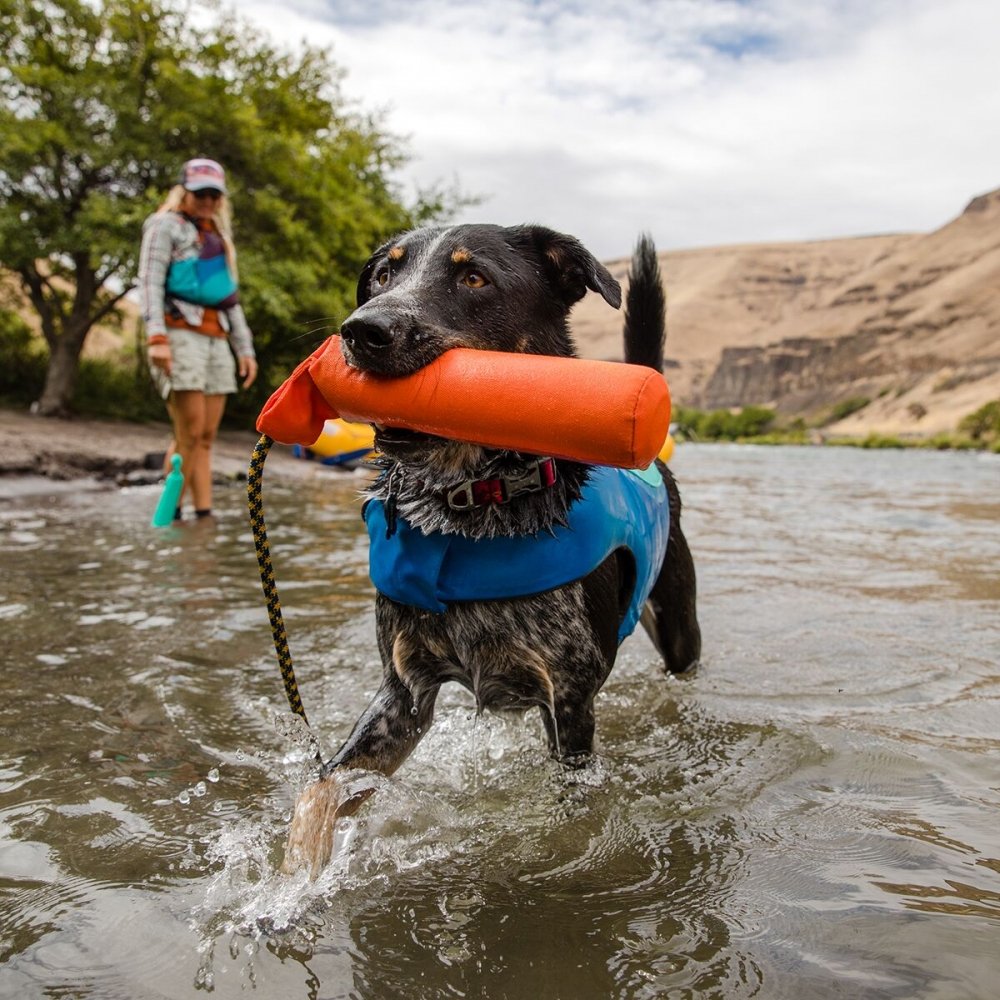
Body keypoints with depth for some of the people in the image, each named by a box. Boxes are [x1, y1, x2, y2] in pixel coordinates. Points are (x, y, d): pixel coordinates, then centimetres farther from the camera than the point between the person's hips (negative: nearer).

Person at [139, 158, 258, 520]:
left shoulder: (218, 237, 27)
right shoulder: (166, 226, 7)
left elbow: (231, 300, 27)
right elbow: (150, 283, -5)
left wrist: (245, 348, 18)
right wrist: (156, 337, -18)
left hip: (216, 339, 6)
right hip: (180, 334, -6)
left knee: (207, 437, 0)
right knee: (190, 433, -13)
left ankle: (204, 515, -1)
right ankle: (169, 518, -7)